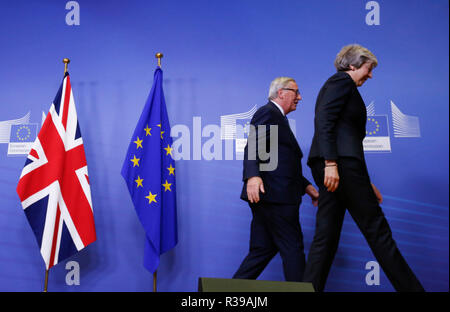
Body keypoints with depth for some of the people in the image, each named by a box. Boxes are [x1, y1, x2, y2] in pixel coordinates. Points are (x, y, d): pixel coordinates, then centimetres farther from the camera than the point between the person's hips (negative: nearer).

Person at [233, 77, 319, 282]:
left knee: (263, 249, 11)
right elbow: (253, 146, -19)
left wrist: (306, 186, 20)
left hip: (269, 197, 10)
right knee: (292, 249, -3)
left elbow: (285, 164, 27)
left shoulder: (277, 117, 27)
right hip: (273, 195, -10)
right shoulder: (268, 112, -4)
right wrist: (253, 175, -35)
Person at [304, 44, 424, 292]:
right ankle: (410, 287, 5)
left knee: (326, 234, 5)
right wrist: (331, 163, -25)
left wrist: (365, 183, 24)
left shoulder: (338, 84, 28)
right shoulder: (342, 81, 1)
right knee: (376, 229, -4)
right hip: (340, 161, -10)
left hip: (333, 165, 10)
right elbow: (323, 121, -16)